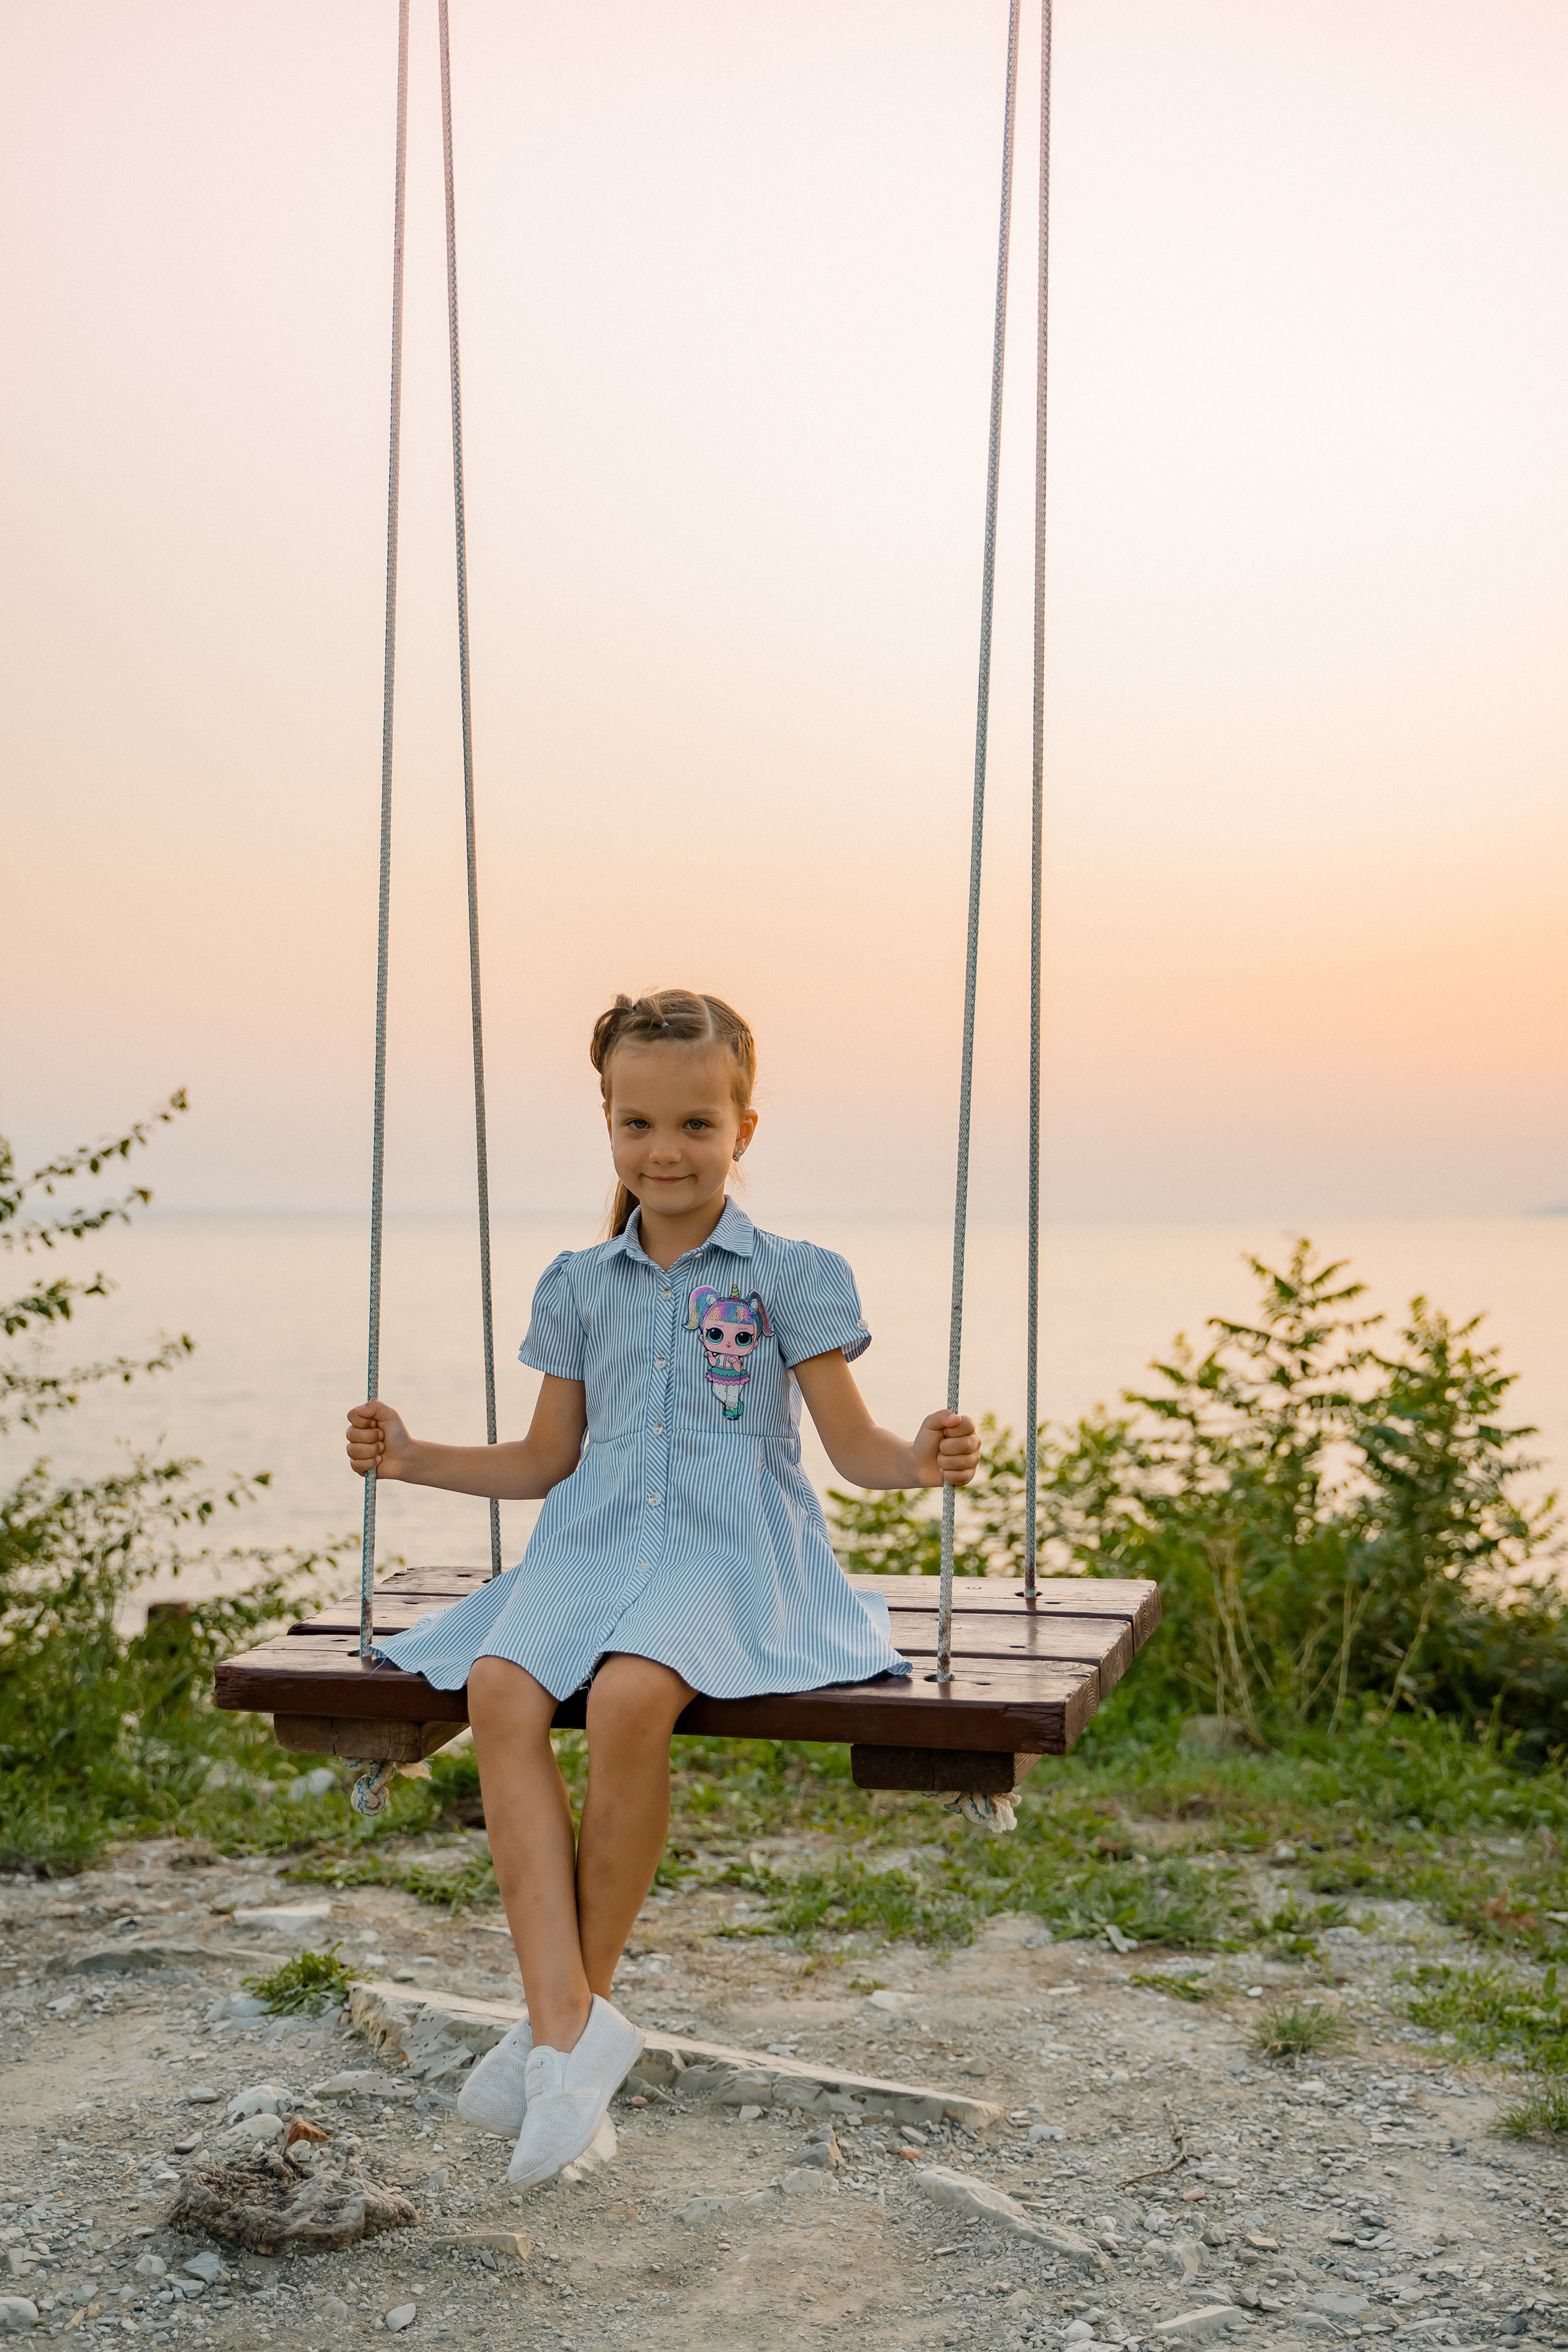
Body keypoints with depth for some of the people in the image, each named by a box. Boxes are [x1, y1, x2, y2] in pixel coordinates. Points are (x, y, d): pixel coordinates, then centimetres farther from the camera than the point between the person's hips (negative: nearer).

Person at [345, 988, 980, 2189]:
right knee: (500, 1688, -29)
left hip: (732, 1550, -4)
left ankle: (576, 2008, -17)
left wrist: (920, 1458, -17)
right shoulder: (579, 1286, 17)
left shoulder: (791, 1276, 6)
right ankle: (567, 2020, -31)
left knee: (631, 1695, -35)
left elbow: (853, 1443, 4)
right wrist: (417, 1458, 12)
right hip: (594, 1544, 4)